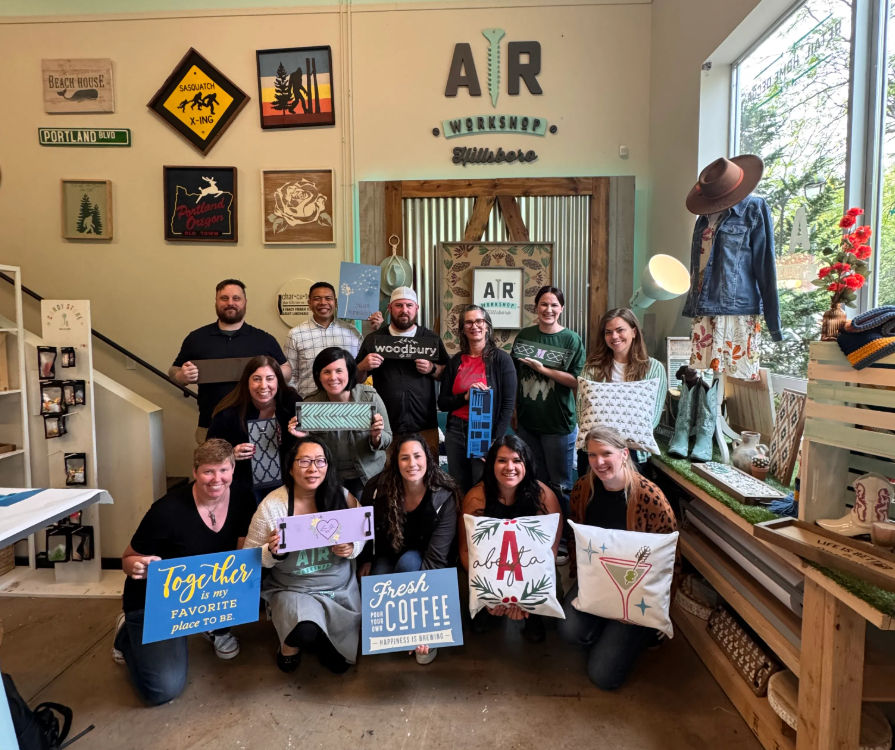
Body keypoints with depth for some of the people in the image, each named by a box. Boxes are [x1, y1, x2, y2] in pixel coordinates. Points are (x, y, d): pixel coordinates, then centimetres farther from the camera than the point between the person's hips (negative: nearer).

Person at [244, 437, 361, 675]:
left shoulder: (344, 497, -7)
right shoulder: (272, 505, -12)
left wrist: (351, 549, -19)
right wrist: (272, 552, -26)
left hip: (341, 589, 2)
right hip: (292, 589, -2)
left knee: (339, 663, -4)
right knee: (305, 631, -31)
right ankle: (290, 646, 8)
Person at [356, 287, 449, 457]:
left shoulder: (432, 338, 10)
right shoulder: (373, 339, 9)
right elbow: (356, 379, 12)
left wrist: (432, 369, -9)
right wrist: (363, 367, -9)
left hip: (424, 427, 0)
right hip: (384, 427, 0)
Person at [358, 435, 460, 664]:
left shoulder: (444, 496, -26)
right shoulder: (378, 488, -18)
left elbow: (436, 557, -30)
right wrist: (365, 560, -4)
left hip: (421, 561, -1)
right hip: (388, 556, 2)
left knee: (409, 561, -34)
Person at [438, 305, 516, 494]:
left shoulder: (501, 359, -3)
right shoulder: (455, 361, 8)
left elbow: (508, 404, -6)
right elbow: (442, 403, 6)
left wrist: (496, 442, -12)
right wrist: (465, 396, -13)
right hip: (456, 433, 4)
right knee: (459, 492, 11)